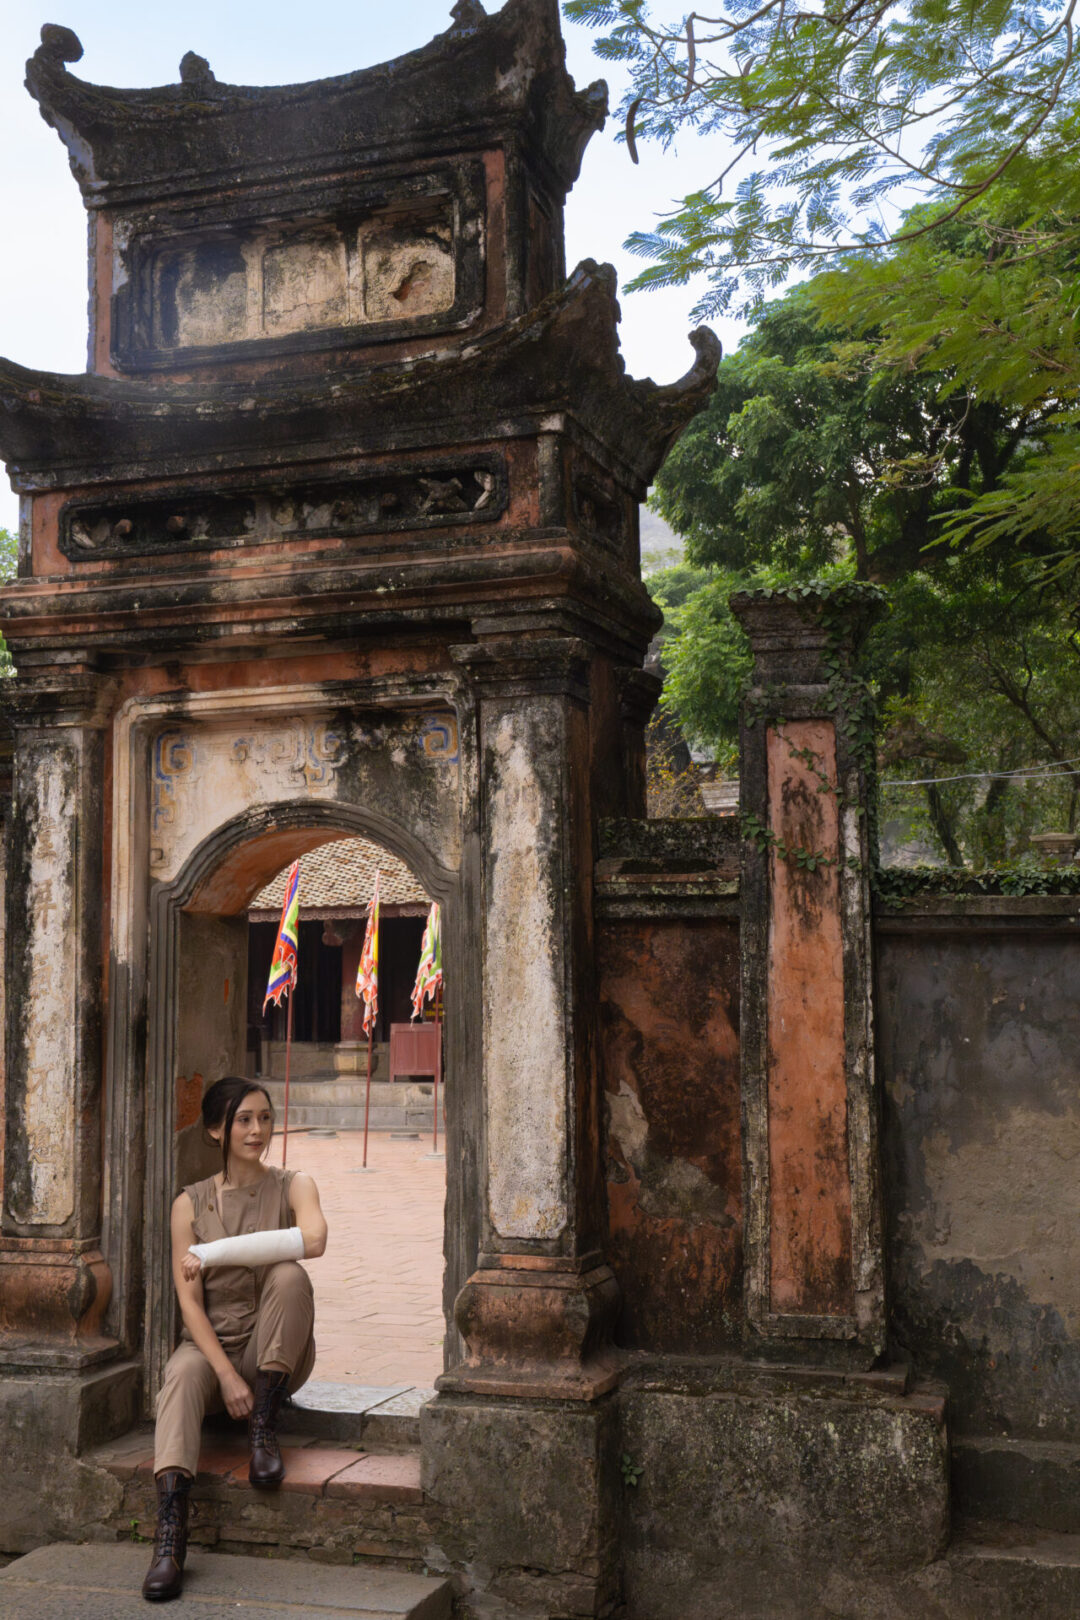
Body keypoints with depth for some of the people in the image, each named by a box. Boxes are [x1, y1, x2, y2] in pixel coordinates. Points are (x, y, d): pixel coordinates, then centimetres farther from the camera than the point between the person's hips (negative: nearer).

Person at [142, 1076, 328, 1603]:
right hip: (211, 1342, 1)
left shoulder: (292, 1187, 0)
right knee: (182, 1375, -33)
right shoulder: (191, 1203, 3)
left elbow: (313, 1239, -25)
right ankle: (169, 1536, -44)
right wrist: (226, 1373, -21)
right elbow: (189, 1300, -6)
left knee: (289, 1275, -29)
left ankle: (263, 1428, -20)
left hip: (276, 1352, 0)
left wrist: (214, 1251, -24)